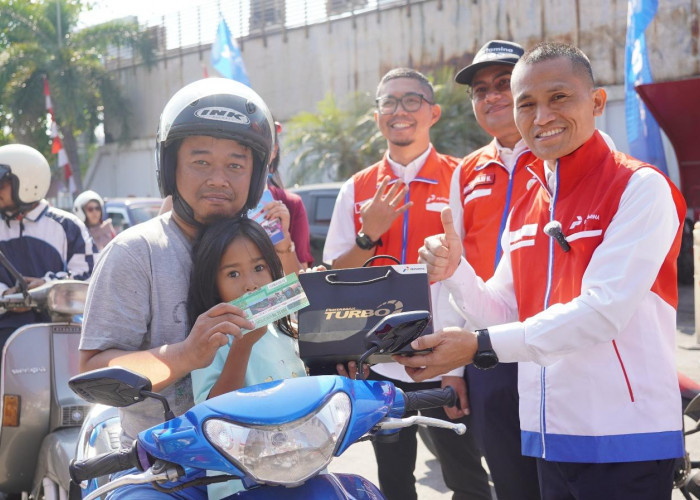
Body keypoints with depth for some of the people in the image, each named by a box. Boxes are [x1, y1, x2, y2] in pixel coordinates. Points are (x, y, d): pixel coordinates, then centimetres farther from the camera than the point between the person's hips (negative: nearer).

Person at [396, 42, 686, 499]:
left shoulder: (639, 187, -10)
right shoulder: (525, 208, 14)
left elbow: (603, 311, -20)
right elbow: (505, 312, 13)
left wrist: (480, 346, -23)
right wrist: (454, 273, -7)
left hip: (625, 443, -7)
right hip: (551, 435, 7)